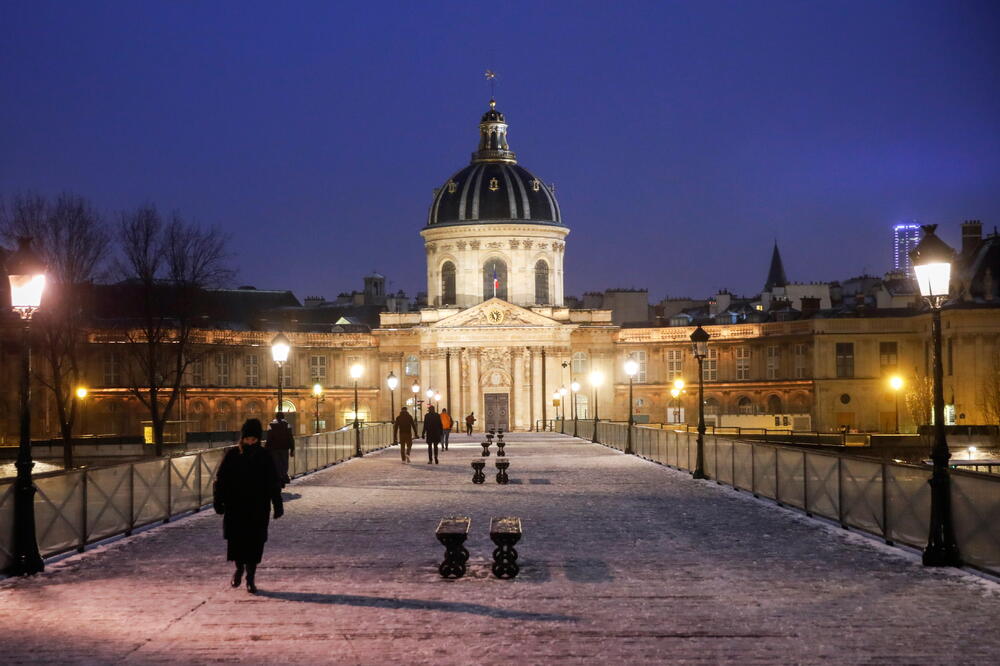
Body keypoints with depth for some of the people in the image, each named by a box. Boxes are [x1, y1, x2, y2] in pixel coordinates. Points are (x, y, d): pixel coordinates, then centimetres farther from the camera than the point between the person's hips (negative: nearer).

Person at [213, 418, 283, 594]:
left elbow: (274, 484, 2)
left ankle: (250, 578, 10)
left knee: (255, 543, 0)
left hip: (258, 509, 0)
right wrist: (218, 501, -4)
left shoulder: (265, 458, -1)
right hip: (235, 507, 0)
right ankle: (239, 568, 31)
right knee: (235, 539, 5)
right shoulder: (232, 455, -1)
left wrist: (277, 506, -1)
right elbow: (220, 479, 1)